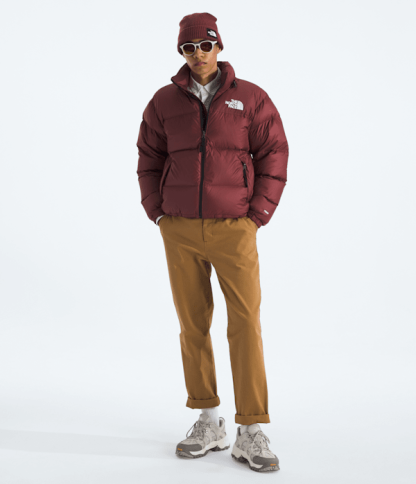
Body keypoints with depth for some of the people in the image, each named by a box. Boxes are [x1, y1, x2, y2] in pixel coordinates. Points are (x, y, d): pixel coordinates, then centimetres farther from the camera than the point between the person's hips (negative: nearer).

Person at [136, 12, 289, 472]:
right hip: (180, 231, 2)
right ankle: (208, 423, 19)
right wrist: (158, 214, 3)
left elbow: (274, 158, 1)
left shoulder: (250, 98, 1)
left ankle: (251, 434, -1)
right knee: (193, 325, 7)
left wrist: (254, 218, -5)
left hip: (233, 229, -2)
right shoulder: (164, 101, 6)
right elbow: (149, 160, 13)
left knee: (246, 325, -7)